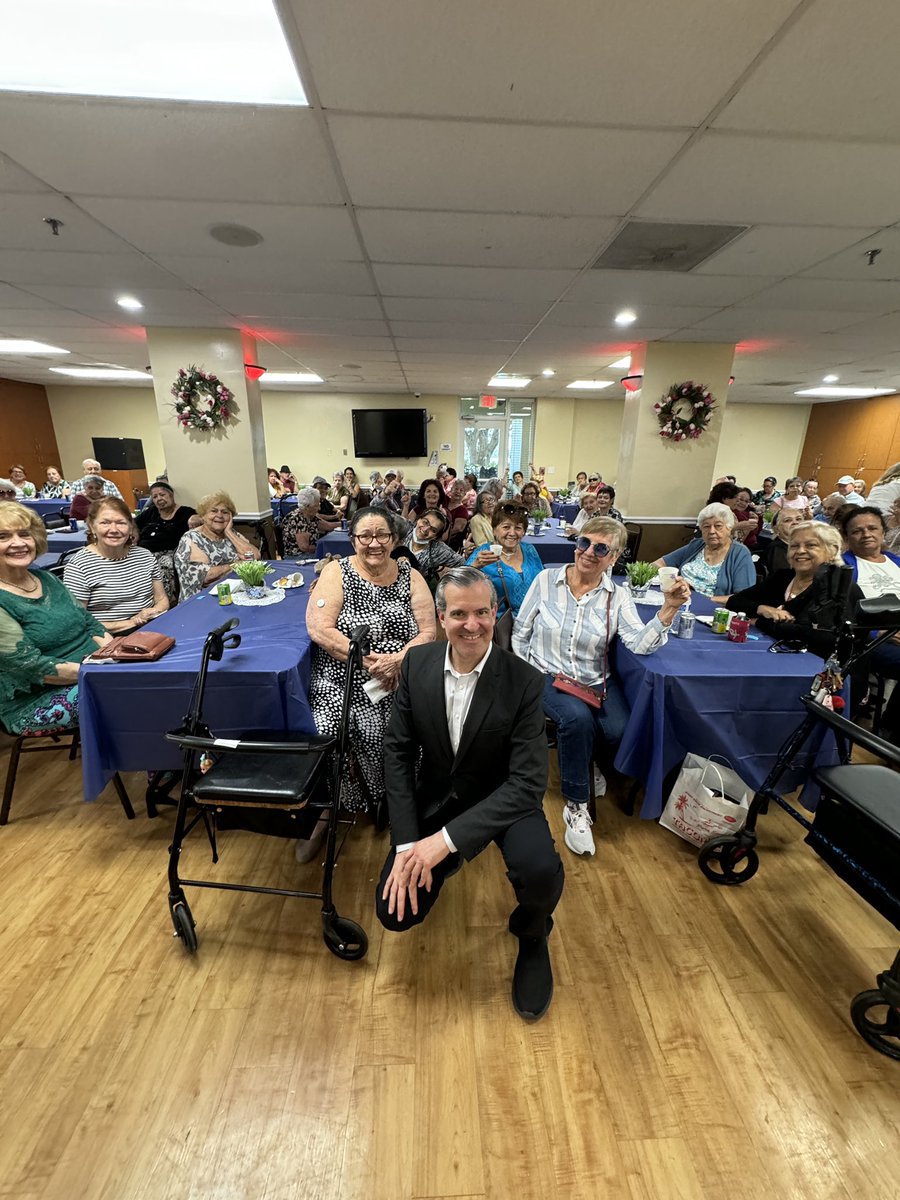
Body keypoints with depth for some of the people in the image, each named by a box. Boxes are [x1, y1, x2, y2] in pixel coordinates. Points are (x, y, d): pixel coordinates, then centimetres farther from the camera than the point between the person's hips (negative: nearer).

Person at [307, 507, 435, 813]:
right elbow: (319, 629, -9)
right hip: (344, 685, -1)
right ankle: (356, 798, 6)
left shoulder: (410, 576, 6)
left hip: (403, 684, 1)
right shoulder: (336, 572, 1)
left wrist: (397, 660, -17)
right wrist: (368, 661, -17)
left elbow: (428, 633, 2)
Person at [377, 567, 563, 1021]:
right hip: (434, 797, 3)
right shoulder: (417, 663, -13)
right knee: (396, 911, -4)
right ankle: (441, 864, 31)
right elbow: (397, 751, -8)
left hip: (503, 798, -2)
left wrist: (447, 838, -29)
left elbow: (528, 782, -23)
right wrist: (406, 844, -14)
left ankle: (531, 933, 8)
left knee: (540, 872, -30)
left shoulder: (524, 680, -22)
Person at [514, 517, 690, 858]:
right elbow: (520, 632, 2)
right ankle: (576, 807, -8)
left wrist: (669, 609, -27)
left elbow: (641, 644, -14)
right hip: (548, 675, -2)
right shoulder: (547, 579, -3)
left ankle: (590, 764, 16)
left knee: (620, 731, -23)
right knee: (578, 719, -31)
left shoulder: (617, 596, 0)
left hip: (596, 681, 3)